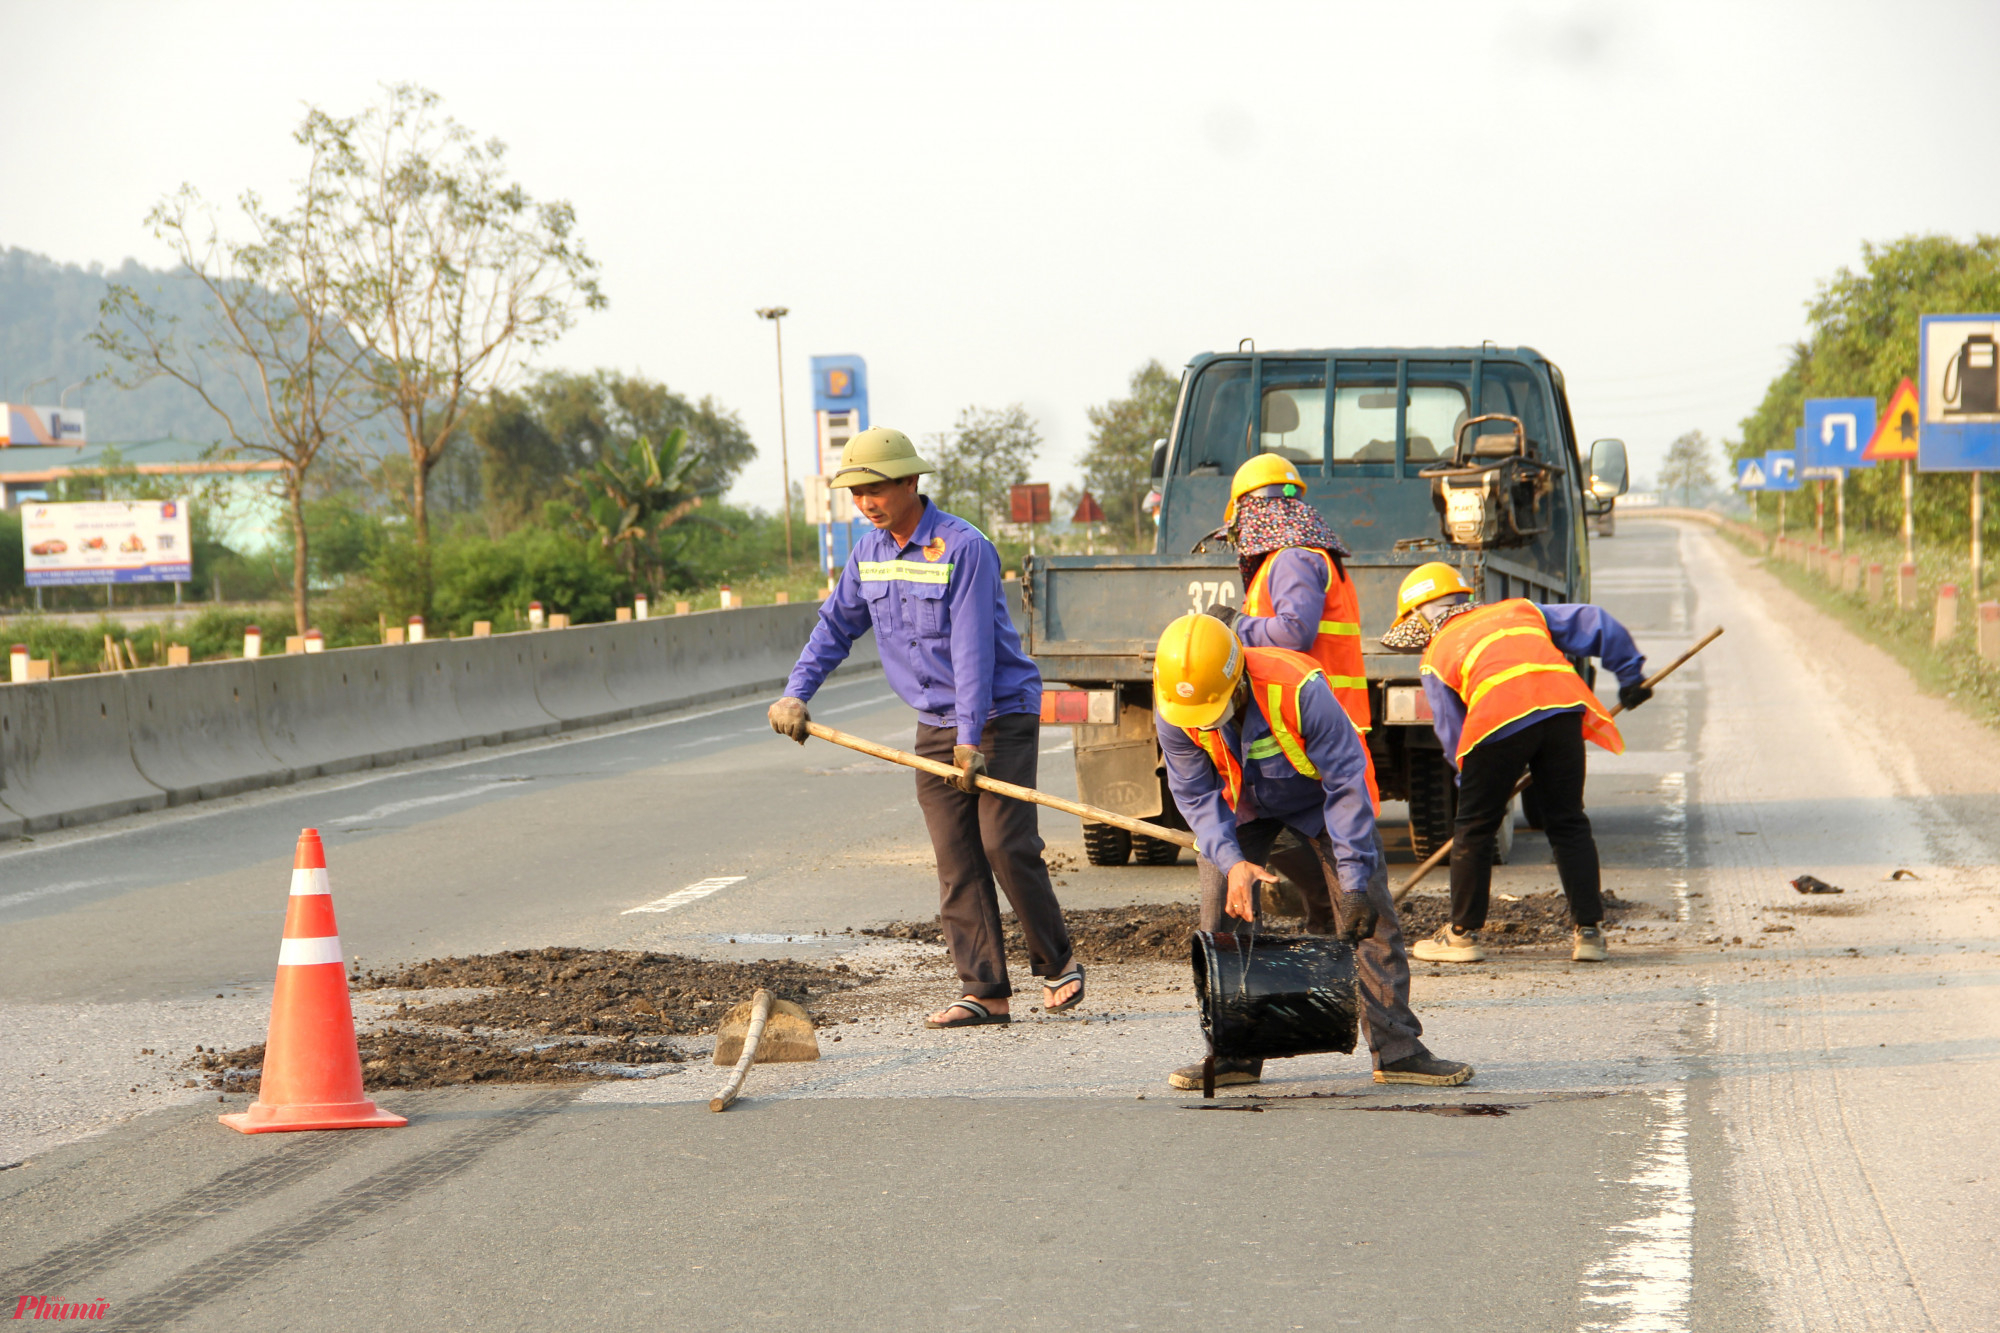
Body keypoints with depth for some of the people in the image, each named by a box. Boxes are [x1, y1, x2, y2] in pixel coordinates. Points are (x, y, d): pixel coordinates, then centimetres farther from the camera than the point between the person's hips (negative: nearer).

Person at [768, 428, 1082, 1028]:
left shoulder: (964, 547, -16)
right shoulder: (869, 552, 6)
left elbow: (972, 646, -21)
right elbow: (836, 625, 14)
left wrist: (971, 737, -25)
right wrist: (796, 694, 1)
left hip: (1000, 715, -6)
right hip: (935, 725, 6)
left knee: (1006, 847, -11)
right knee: (956, 863, 0)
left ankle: (1057, 966, 6)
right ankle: (984, 991, 0)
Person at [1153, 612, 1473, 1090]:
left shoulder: (1299, 690, -40)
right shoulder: (1172, 711, -29)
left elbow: (1346, 785, -33)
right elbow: (1196, 795, -18)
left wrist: (1355, 881, -35)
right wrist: (1231, 861, -35)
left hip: (1316, 795, -3)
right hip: (1241, 804, 3)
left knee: (1370, 914, -11)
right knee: (1222, 915, -8)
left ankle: (1397, 1050, -6)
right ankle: (1234, 1055, 1)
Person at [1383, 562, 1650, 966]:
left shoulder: (1436, 656, 22)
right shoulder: (1517, 610, 32)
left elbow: (1452, 734, 18)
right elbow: (1592, 623, 26)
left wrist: (1482, 788, 27)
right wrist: (1631, 672, 33)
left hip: (1501, 719, -3)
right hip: (1563, 703, 3)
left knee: (1473, 829, 12)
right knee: (1568, 823, 15)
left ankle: (1463, 934, 20)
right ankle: (1588, 931, 14)